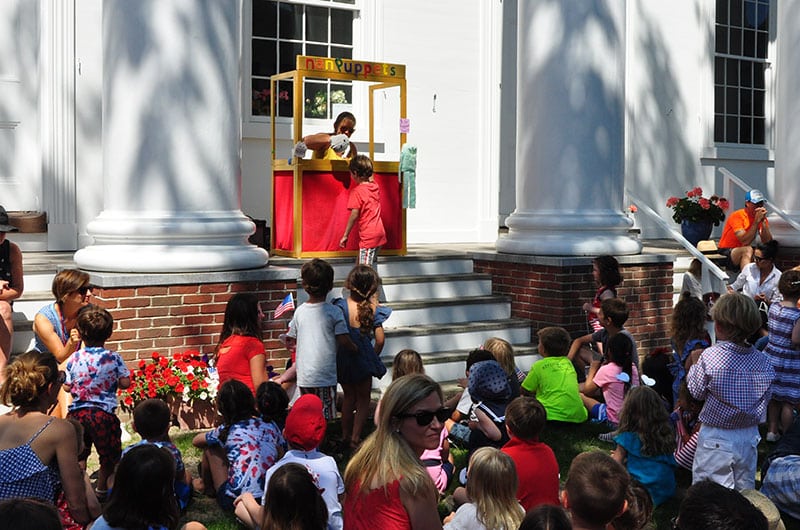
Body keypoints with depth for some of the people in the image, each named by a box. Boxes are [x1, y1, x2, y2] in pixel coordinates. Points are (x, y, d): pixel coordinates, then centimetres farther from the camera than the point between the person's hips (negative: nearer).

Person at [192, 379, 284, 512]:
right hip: (269, 499, 4)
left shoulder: (226, 431, 0)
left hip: (234, 501, -4)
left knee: (210, 447, 15)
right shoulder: (270, 426, 6)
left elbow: (196, 441, 18)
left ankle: (207, 487, 35)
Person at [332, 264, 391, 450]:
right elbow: (379, 340, -9)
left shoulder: (340, 306, -15)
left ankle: (346, 435, 28)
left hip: (343, 360, 1)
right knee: (363, 398, 15)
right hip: (363, 362, -1)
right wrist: (373, 357, 9)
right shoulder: (373, 309, -13)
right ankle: (355, 438, 12)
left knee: (349, 396, 21)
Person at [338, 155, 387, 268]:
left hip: (368, 235, -8)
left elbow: (354, 215, -15)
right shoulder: (375, 186, 7)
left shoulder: (357, 191, -13)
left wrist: (345, 235, -8)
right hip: (380, 232, 8)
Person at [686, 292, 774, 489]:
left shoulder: (709, 357, -21)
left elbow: (697, 392, -7)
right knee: (745, 492, 20)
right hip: (749, 437, 5)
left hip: (716, 438, -5)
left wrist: (695, 364, 8)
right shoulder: (764, 361, -8)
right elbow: (766, 397, 4)